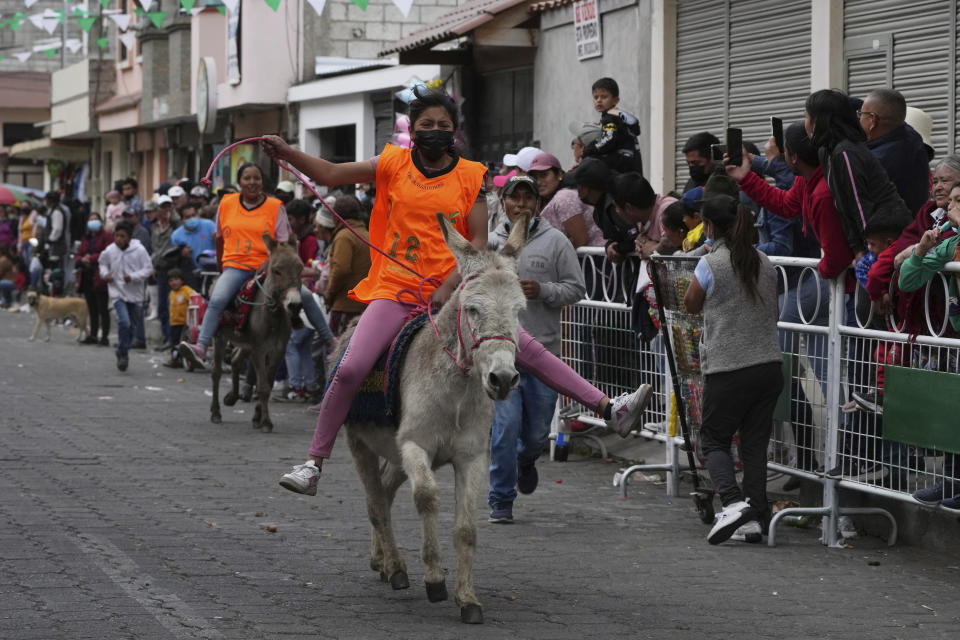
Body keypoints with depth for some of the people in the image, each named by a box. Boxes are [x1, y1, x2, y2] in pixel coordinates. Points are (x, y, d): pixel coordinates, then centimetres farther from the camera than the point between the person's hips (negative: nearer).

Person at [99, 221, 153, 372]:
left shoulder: (139, 251, -10)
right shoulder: (109, 251, -4)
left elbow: (148, 269, -6)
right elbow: (103, 263, 16)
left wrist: (132, 277, -20)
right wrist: (105, 273, -5)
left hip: (135, 294, 1)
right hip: (118, 293, -1)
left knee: (130, 325, 13)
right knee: (124, 322, -20)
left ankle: (123, 352, 33)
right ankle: (123, 353, -8)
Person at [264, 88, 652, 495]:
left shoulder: (471, 176, 2)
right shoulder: (395, 165, 3)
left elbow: (478, 243, -1)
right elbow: (330, 175, 3)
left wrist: (449, 287, -14)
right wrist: (287, 153, -13)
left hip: (455, 289, 0)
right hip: (397, 290, 0)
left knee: (527, 350, -5)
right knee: (350, 370, -14)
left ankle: (610, 409, -2)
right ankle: (314, 464, -2)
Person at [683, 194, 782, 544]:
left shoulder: (710, 264, -9)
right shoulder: (764, 264, 8)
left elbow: (691, 305, 7)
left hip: (728, 369, -5)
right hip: (769, 367, 5)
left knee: (714, 439, 7)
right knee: (755, 442, 10)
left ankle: (733, 502, -15)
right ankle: (755, 518, 5)